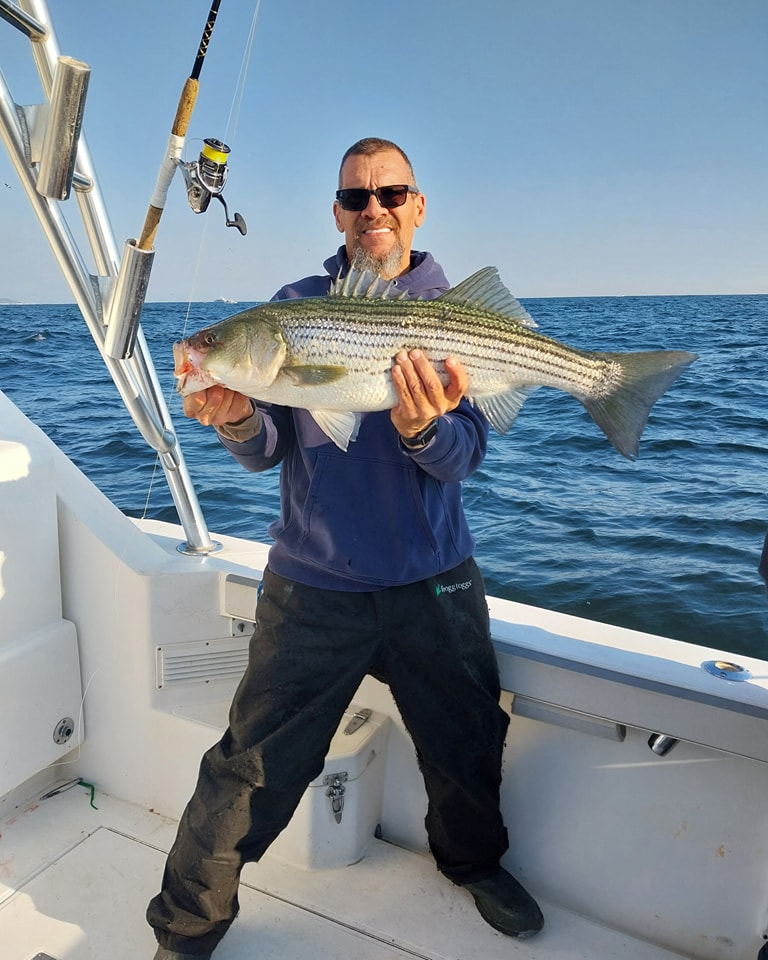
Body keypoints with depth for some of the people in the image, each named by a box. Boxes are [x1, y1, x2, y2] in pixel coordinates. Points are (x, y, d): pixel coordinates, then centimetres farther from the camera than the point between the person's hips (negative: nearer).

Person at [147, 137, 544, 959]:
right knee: (255, 765, 0)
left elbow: (464, 457, -10)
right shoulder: (296, 305, 2)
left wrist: (423, 428, -32)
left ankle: (473, 861, 49)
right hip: (313, 585, -1)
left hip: (434, 583, 2)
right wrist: (237, 420, -26)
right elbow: (266, 453, -3)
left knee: (467, 748, 17)